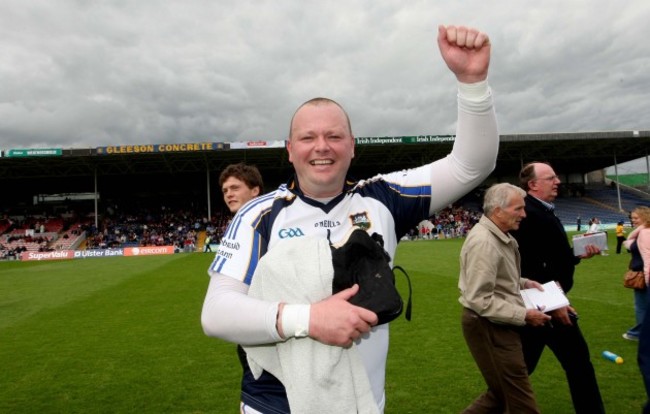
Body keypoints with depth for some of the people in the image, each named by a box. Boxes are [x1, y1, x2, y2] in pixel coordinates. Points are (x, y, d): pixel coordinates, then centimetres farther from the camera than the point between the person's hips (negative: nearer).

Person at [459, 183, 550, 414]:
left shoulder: (499, 236, 10)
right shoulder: (483, 242, -23)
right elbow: (480, 300, -26)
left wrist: (523, 283, 9)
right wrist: (523, 315, -21)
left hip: (497, 324, 10)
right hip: (488, 326, -10)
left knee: (503, 394, 21)